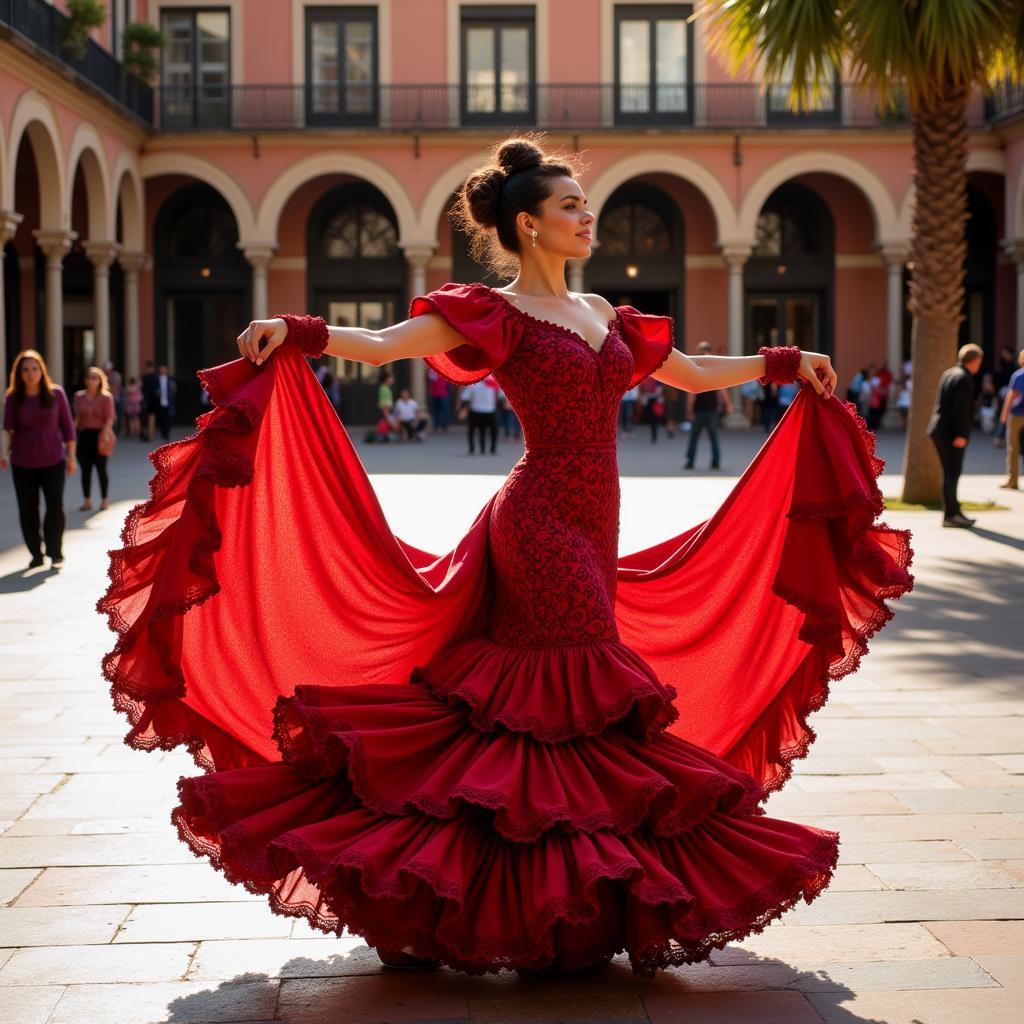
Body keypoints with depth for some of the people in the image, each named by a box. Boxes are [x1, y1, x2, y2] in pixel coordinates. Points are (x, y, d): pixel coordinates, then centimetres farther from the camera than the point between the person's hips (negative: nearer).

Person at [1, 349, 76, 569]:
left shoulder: (56, 393, -2)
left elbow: (67, 426, 2)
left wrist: (71, 456, 2)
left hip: (53, 461, -1)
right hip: (23, 463, 1)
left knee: (55, 507, -6)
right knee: (27, 510, 5)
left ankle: (56, 554, 7)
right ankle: (35, 554, 17)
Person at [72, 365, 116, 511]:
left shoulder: (106, 397, -4)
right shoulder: (79, 396, 8)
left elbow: (110, 418, -7)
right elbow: (77, 417, 12)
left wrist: (105, 434, -18)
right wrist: (73, 427, -4)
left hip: (99, 435, -4)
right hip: (84, 435, 4)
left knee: (101, 468, 3)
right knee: (85, 469, 4)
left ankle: (104, 499, 14)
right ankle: (87, 500, 12)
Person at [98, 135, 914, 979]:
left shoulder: (601, 315, 17)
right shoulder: (495, 313, -5)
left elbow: (692, 375, 26)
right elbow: (380, 345, -15)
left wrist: (785, 364, 28)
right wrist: (298, 334, -31)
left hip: (590, 535, 8)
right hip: (540, 526, -8)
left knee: (572, 710, 9)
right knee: (568, 705, -6)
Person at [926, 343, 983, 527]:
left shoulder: (948, 374, 13)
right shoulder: (965, 379, -15)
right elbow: (960, 409, -22)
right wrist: (961, 435, -21)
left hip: (939, 430, 9)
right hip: (951, 433, -9)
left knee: (951, 473, 15)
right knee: (952, 474, -3)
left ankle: (954, 512, 21)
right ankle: (950, 514, 0)